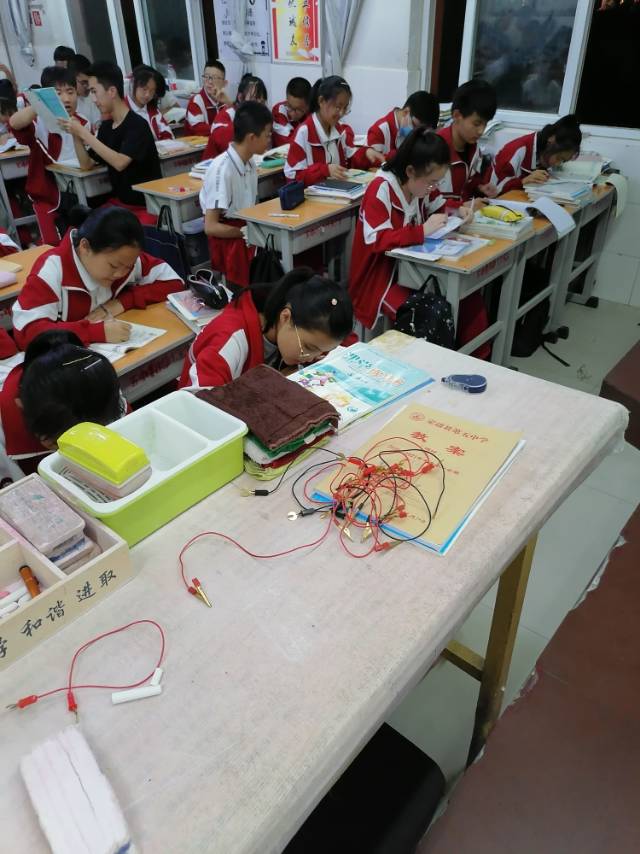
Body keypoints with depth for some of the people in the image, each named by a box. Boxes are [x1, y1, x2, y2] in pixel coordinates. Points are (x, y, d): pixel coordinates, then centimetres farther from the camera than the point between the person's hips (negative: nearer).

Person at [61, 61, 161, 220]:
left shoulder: (137, 125, -14)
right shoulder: (106, 126, 10)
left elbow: (120, 163, -27)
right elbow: (87, 164, 12)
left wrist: (84, 133, -22)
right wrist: (75, 134, -4)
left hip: (147, 205, -7)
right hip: (119, 202, 8)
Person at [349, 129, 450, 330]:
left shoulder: (421, 184, 1)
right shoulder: (380, 189, -20)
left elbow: (441, 207, 19)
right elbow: (377, 241, -29)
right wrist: (422, 231, -33)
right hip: (381, 275, -7)